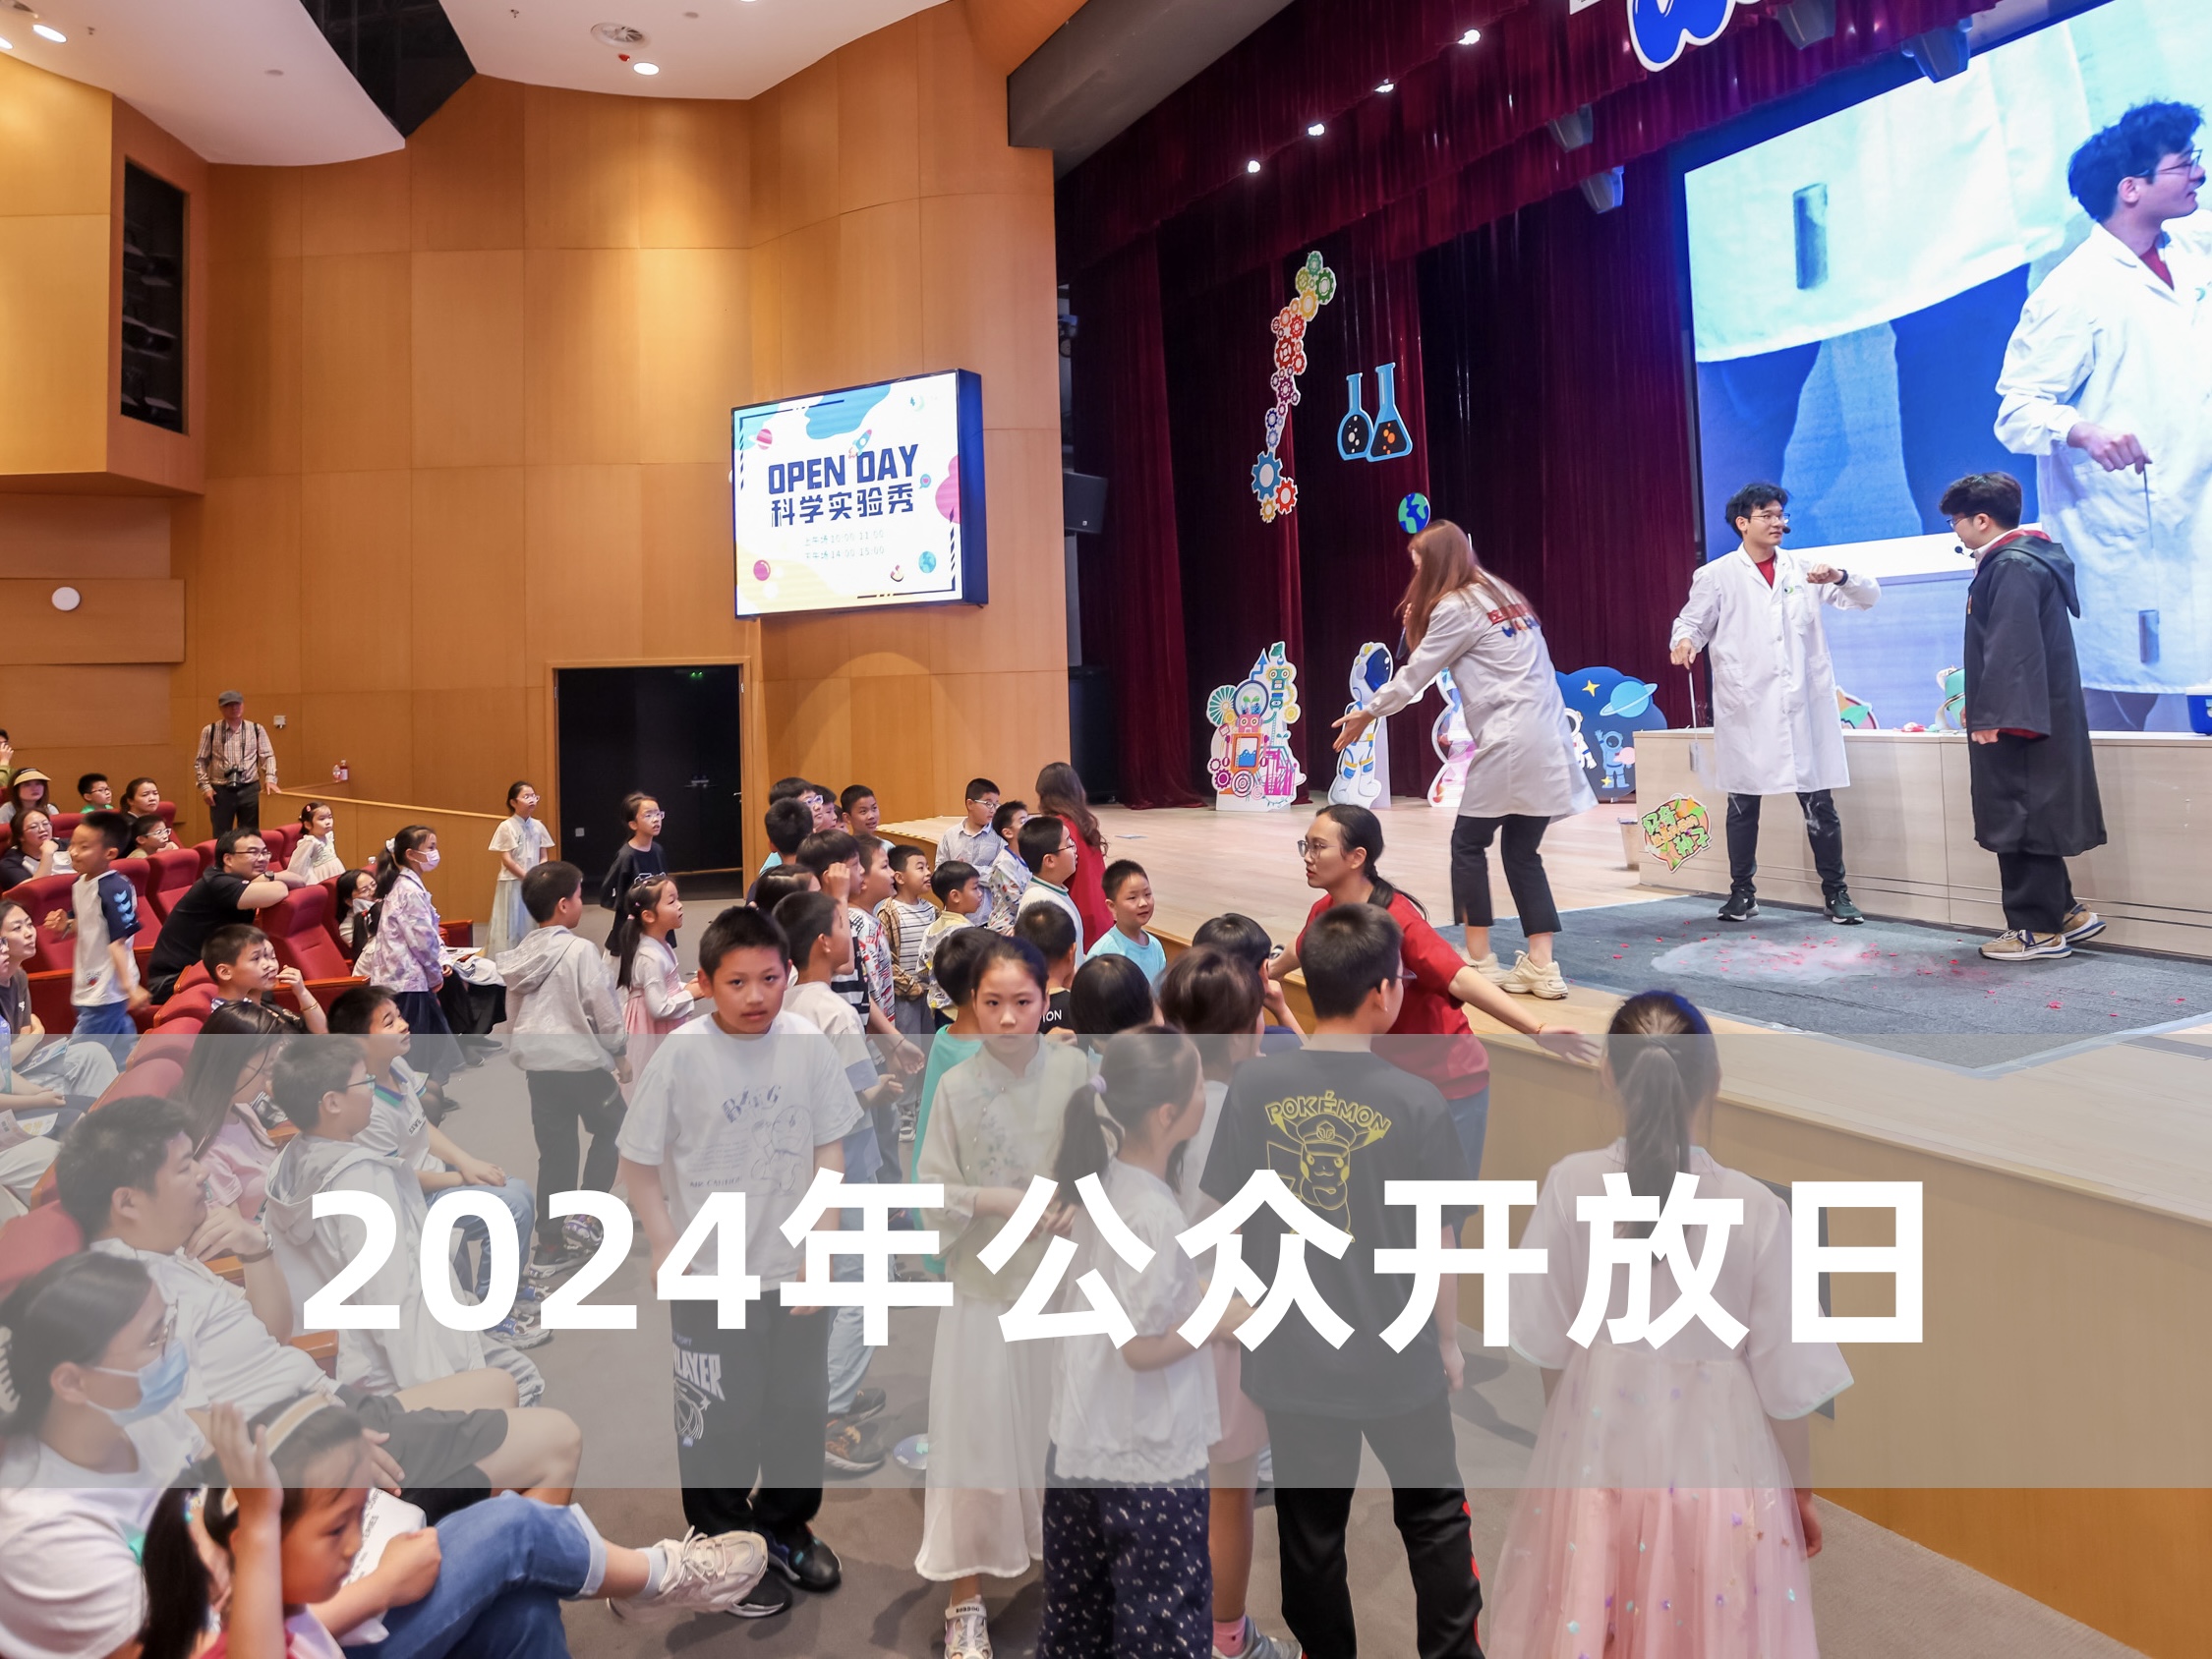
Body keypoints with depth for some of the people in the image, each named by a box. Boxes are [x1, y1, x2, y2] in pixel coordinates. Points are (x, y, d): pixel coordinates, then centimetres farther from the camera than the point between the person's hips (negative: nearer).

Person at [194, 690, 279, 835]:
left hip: (250, 789, 1)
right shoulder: (210, 730, 3)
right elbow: (200, 761, 7)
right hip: (221, 790, -1)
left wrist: (270, 779, -11)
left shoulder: (256, 729, 5)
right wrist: (205, 786, -3)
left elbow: (268, 756, 4)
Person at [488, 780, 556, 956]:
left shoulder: (538, 826, 5)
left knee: (533, 927, 7)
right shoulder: (506, 826, -9)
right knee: (511, 927, -3)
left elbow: (544, 857, 7)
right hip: (513, 883, -5)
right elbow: (506, 860, -12)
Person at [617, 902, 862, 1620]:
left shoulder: (806, 1044, -10)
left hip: (796, 1273, 3)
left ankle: (785, 1526, 43)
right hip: (709, 1280, -2)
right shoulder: (681, 1054, -16)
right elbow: (638, 1164, -6)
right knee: (718, 1421, 11)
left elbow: (830, 1154, -2)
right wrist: (666, 1253, -9)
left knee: (801, 1409, 18)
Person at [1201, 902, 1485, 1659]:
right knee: (1434, 1516, 23)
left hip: (1291, 1356, 2)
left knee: (1310, 1533, 18)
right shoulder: (1416, 1101, -18)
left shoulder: (1253, 1086, -12)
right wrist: (1448, 1341, 7)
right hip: (1397, 1359, -1)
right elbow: (1437, 1241, -9)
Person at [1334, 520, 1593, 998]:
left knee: (1469, 843, 6)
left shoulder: (1456, 607, -4)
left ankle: (1479, 960, 10)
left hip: (1511, 743, -8)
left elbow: (1415, 675, 3)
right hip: (1548, 742, 8)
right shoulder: (1502, 595, 21)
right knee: (1523, 851, 10)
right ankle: (1541, 966, 4)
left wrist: (1366, 714, 15)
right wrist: (1419, 627, 18)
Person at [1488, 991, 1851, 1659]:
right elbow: (1786, 1383, -9)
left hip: (1597, 1459, 1)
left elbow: (1547, 1346, -6)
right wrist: (1800, 1490, 9)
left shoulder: (1570, 1185, -17)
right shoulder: (1756, 1209, -20)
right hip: (1714, 1468, -1)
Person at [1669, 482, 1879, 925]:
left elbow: (1869, 596, 10)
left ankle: (1835, 892, 14)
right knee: (1743, 803, 5)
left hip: (1803, 705, 2)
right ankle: (1742, 892, 17)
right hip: (1745, 707, -1)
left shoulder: (1803, 569, 10)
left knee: (1819, 803, 3)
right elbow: (1693, 620, 6)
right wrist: (1685, 640, -18)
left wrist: (1840, 577, -12)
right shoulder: (1717, 575, 4)